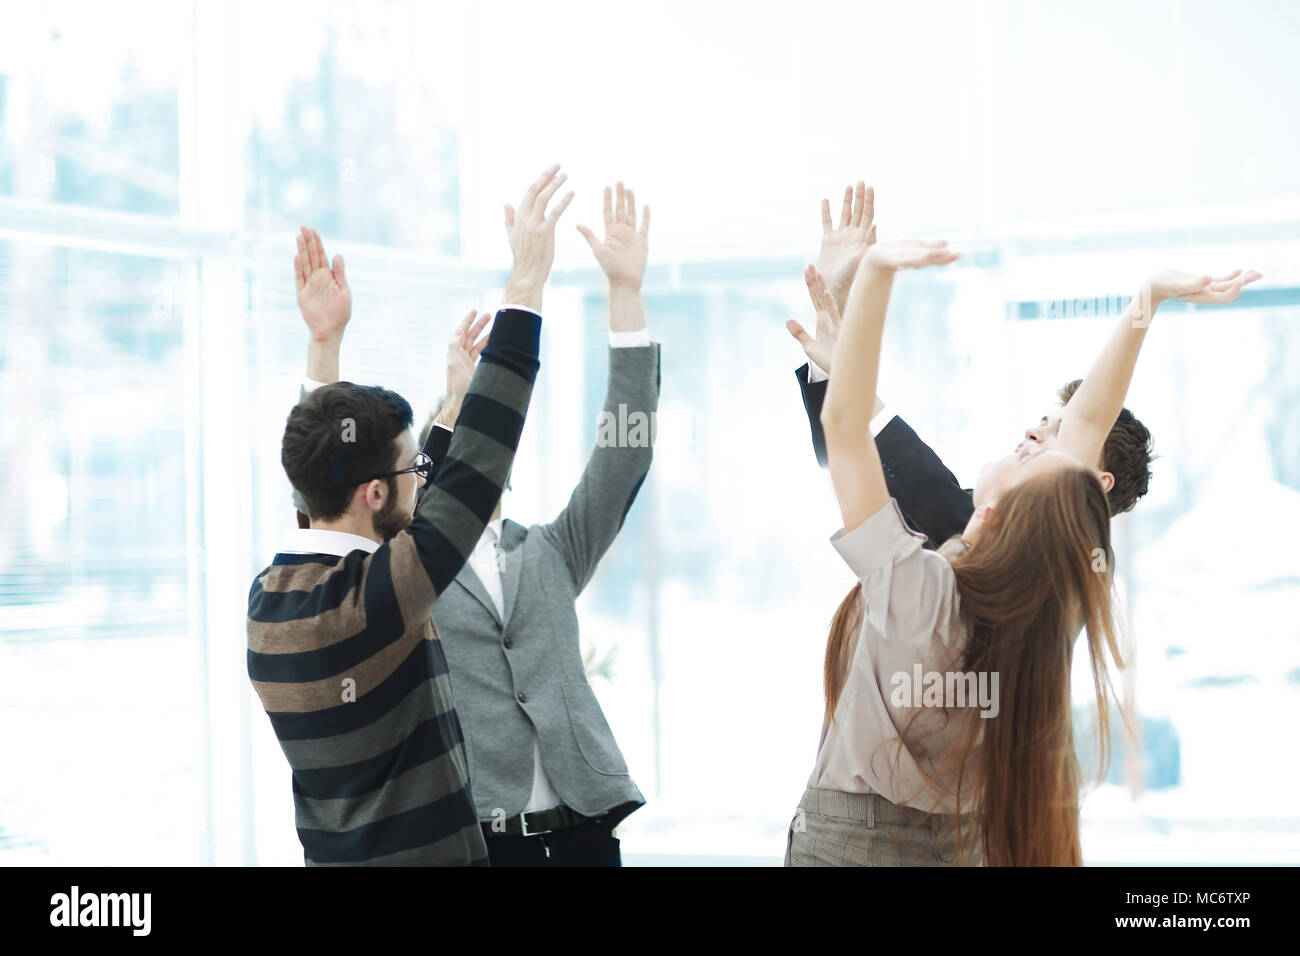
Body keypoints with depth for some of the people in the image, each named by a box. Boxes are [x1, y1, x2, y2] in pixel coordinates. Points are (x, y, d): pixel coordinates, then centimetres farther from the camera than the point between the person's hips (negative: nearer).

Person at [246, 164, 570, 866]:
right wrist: (526, 285, -17)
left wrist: (324, 343, 24)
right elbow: (477, 460, -21)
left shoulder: (268, 596, 1)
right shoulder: (372, 595, -21)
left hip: (330, 857, 8)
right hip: (424, 852, -8)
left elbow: (324, 482, 20)